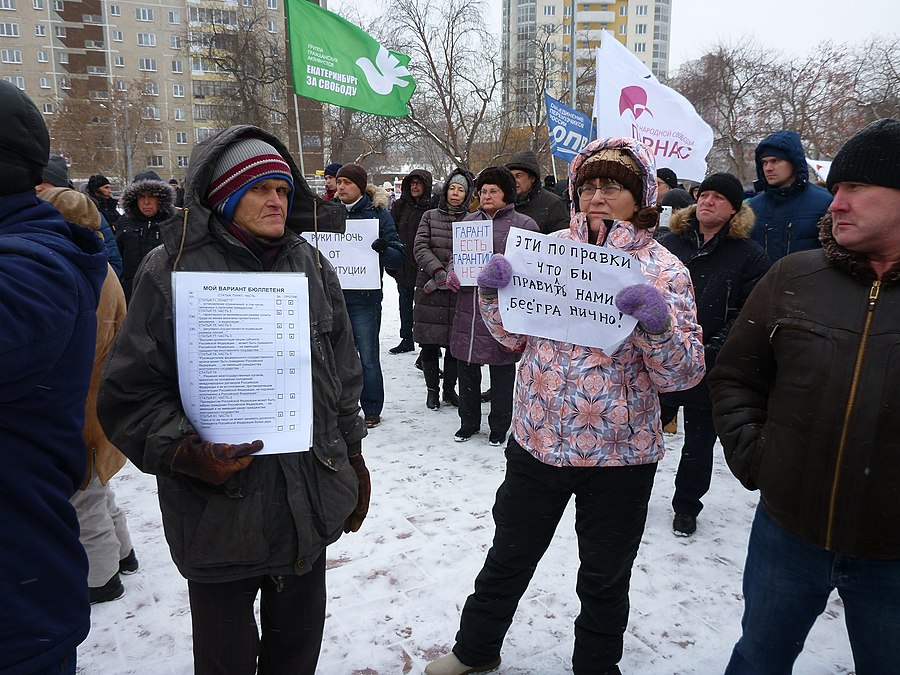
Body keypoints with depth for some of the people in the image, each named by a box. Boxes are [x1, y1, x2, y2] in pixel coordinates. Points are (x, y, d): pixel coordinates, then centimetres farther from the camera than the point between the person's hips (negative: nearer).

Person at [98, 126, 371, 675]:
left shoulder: (313, 268, 5)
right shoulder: (173, 270, -8)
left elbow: (344, 377, 11)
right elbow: (130, 393, -7)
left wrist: (353, 461, 15)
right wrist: (189, 453, -21)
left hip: (313, 504, 4)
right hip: (219, 514, -3)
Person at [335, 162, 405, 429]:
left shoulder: (378, 214, -2)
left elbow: (399, 257, -5)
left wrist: (383, 249, -27)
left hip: (364, 298, -4)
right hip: (334, 295, 4)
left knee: (367, 358, 3)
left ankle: (372, 411, 18)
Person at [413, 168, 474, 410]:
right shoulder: (430, 216, 10)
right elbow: (420, 247, -1)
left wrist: (450, 277, -13)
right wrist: (438, 271, -15)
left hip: (458, 291, -1)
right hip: (429, 291, 1)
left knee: (455, 343, 5)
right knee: (429, 343, 4)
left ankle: (449, 388, 23)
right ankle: (432, 389, 21)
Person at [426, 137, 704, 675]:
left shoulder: (663, 269, -8)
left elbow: (682, 375, -12)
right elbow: (514, 336, 8)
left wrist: (658, 324, -31)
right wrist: (494, 293, -11)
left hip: (620, 453, -2)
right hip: (537, 439, 2)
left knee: (605, 576, 19)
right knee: (508, 557, 20)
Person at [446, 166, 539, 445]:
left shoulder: (524, 224, 0)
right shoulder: (469, 220, 14)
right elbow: (455, 256, 19)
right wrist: (452, 273, -2)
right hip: (468, 308, 4)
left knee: (502, 372, 7)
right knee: (466, 368, 13)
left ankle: (499, 427, 25)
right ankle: (468, 422, 31)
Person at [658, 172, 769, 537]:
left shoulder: (749, 256, -2)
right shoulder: (668, 244, 6)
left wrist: (714, 349, -19)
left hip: (711, 369, -2)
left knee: (699, 443, 13)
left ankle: (686, 507, 32)